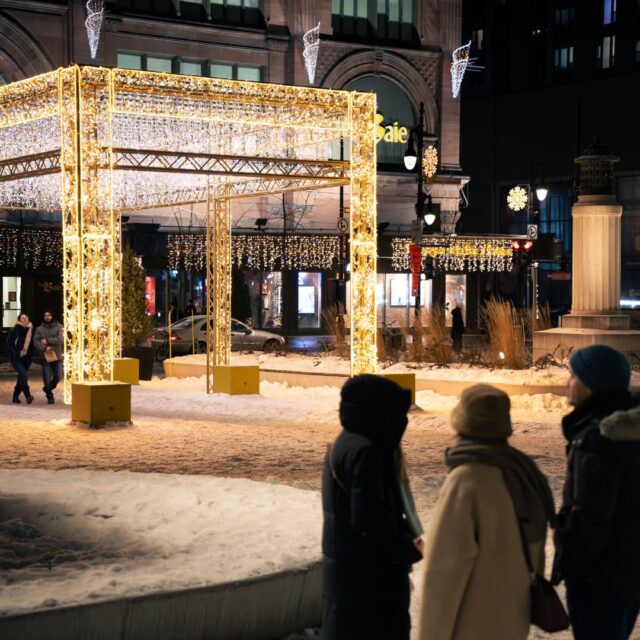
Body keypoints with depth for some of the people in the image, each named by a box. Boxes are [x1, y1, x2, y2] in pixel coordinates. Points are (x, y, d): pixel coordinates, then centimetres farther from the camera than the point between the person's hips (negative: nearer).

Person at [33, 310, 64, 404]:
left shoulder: (59, 327, 2)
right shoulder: (39, 329, 3)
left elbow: (61, 339, -12)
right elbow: (35, 342, -6)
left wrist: (47, 341, -16)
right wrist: (45, 348, -23)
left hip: (57, 356, 1)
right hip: (45, 357, 0)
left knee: (58, 376, 2)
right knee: (47, 378, -5)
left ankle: (47, 388, 30)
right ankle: (50, 397, 10)